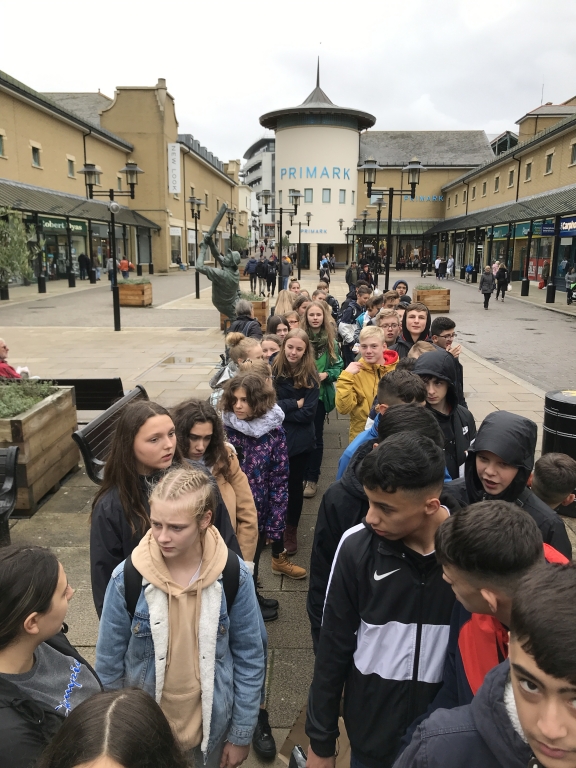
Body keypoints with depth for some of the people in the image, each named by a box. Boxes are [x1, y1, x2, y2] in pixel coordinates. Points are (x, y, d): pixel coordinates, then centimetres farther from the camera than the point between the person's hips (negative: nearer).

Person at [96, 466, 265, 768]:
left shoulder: (233, 575, -19)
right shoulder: (127, 577, -20)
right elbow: (109, 663, -6)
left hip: (210, 725, 0)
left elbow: (249, 659, -8)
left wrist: (241, 734, -2)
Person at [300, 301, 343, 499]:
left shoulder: (331, 341, 0)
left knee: (316, 436, 8)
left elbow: (338, 366, 2)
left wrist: (326, 374, -15)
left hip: (321, 395, 1)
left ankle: (312, 479, 17)